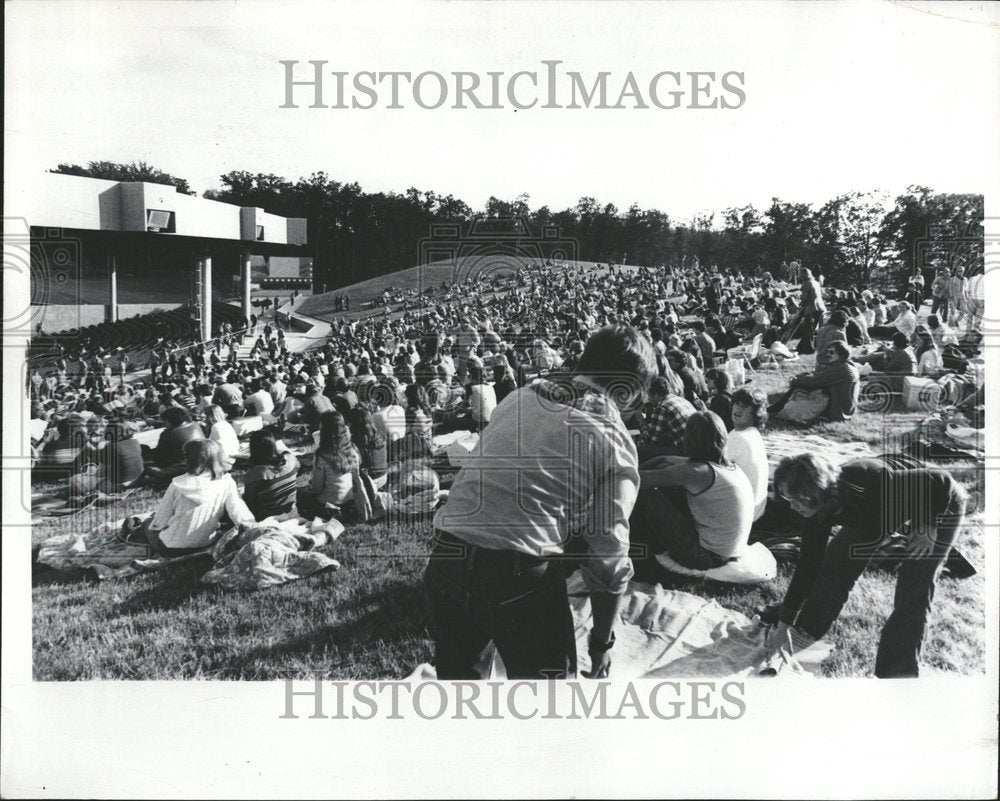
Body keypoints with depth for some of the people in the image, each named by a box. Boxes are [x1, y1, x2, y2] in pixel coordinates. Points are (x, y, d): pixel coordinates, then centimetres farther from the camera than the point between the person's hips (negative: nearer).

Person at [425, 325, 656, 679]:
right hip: (520, 576, -5)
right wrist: (602, 643, 12)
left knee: (457, 678, 28)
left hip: (445, 559, 6)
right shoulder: (614, 444, 0)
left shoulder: (519, 396, 14)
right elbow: (609, 560, 0)